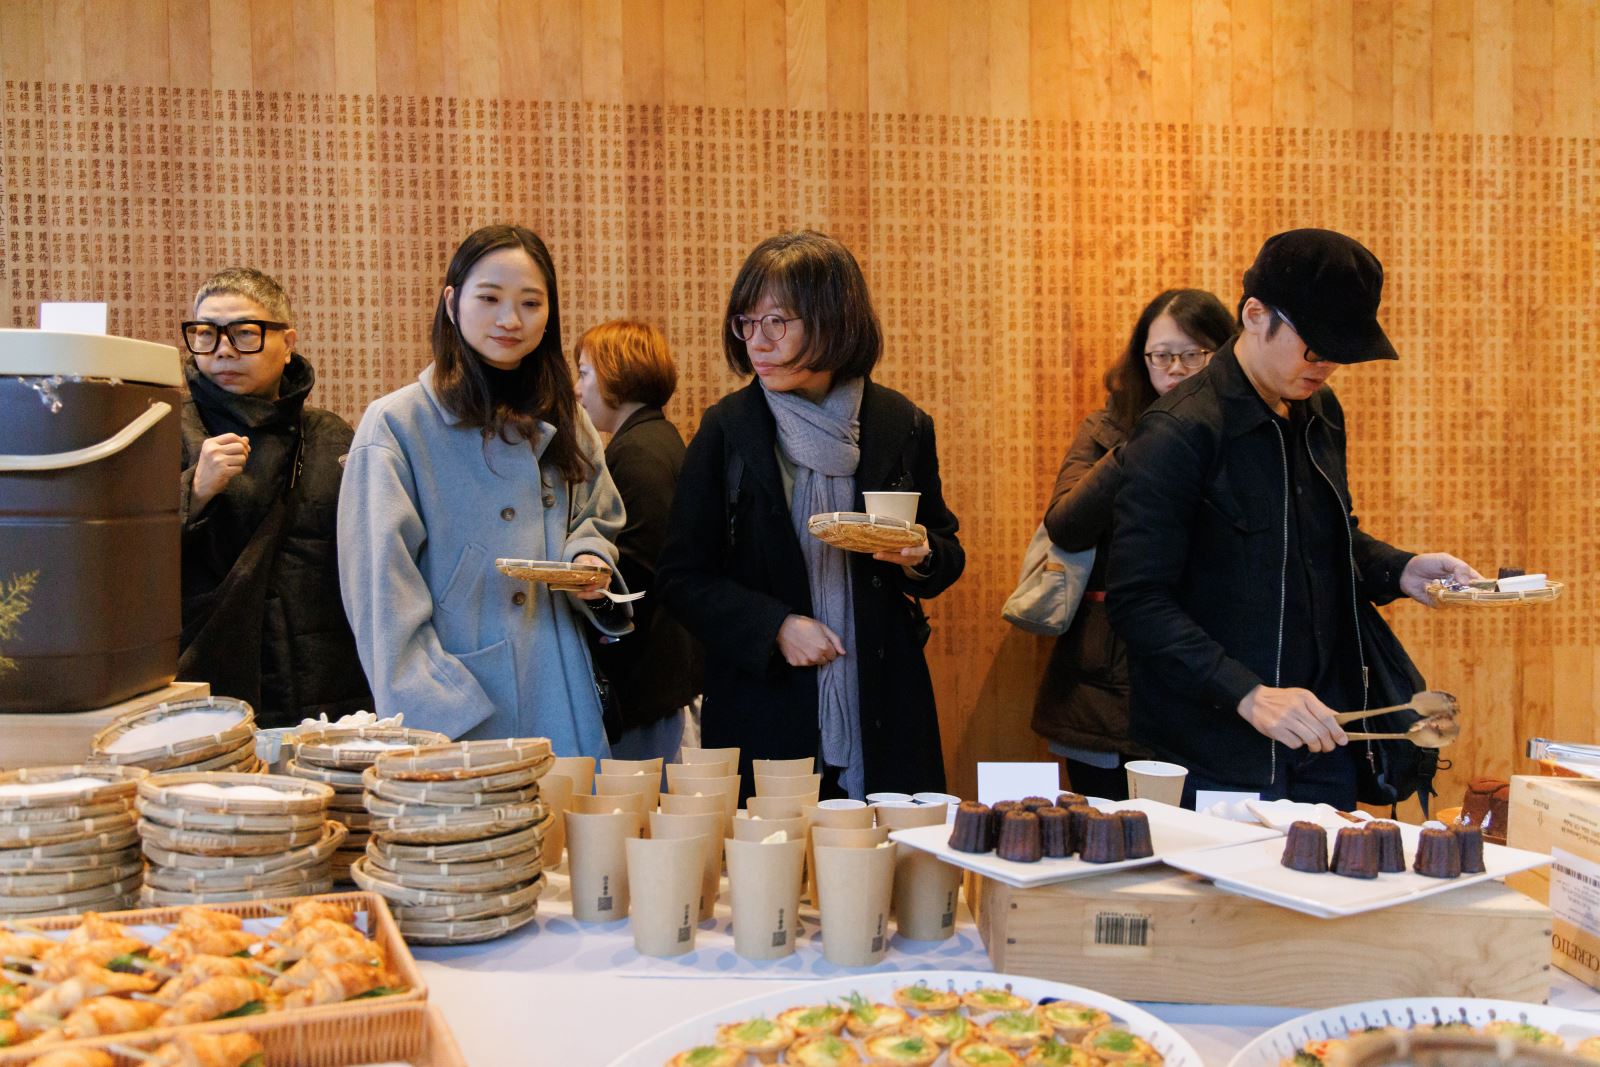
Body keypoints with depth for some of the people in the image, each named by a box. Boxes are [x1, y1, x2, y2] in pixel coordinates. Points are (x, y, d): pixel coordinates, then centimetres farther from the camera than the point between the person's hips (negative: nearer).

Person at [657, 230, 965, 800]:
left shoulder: (901, 424, 2)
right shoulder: (727, 427, -1)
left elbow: (947, 553, 13)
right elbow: (683, 576, 1)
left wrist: (921, 557, -10)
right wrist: (774, 626, -12)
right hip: (764, 716, -1)